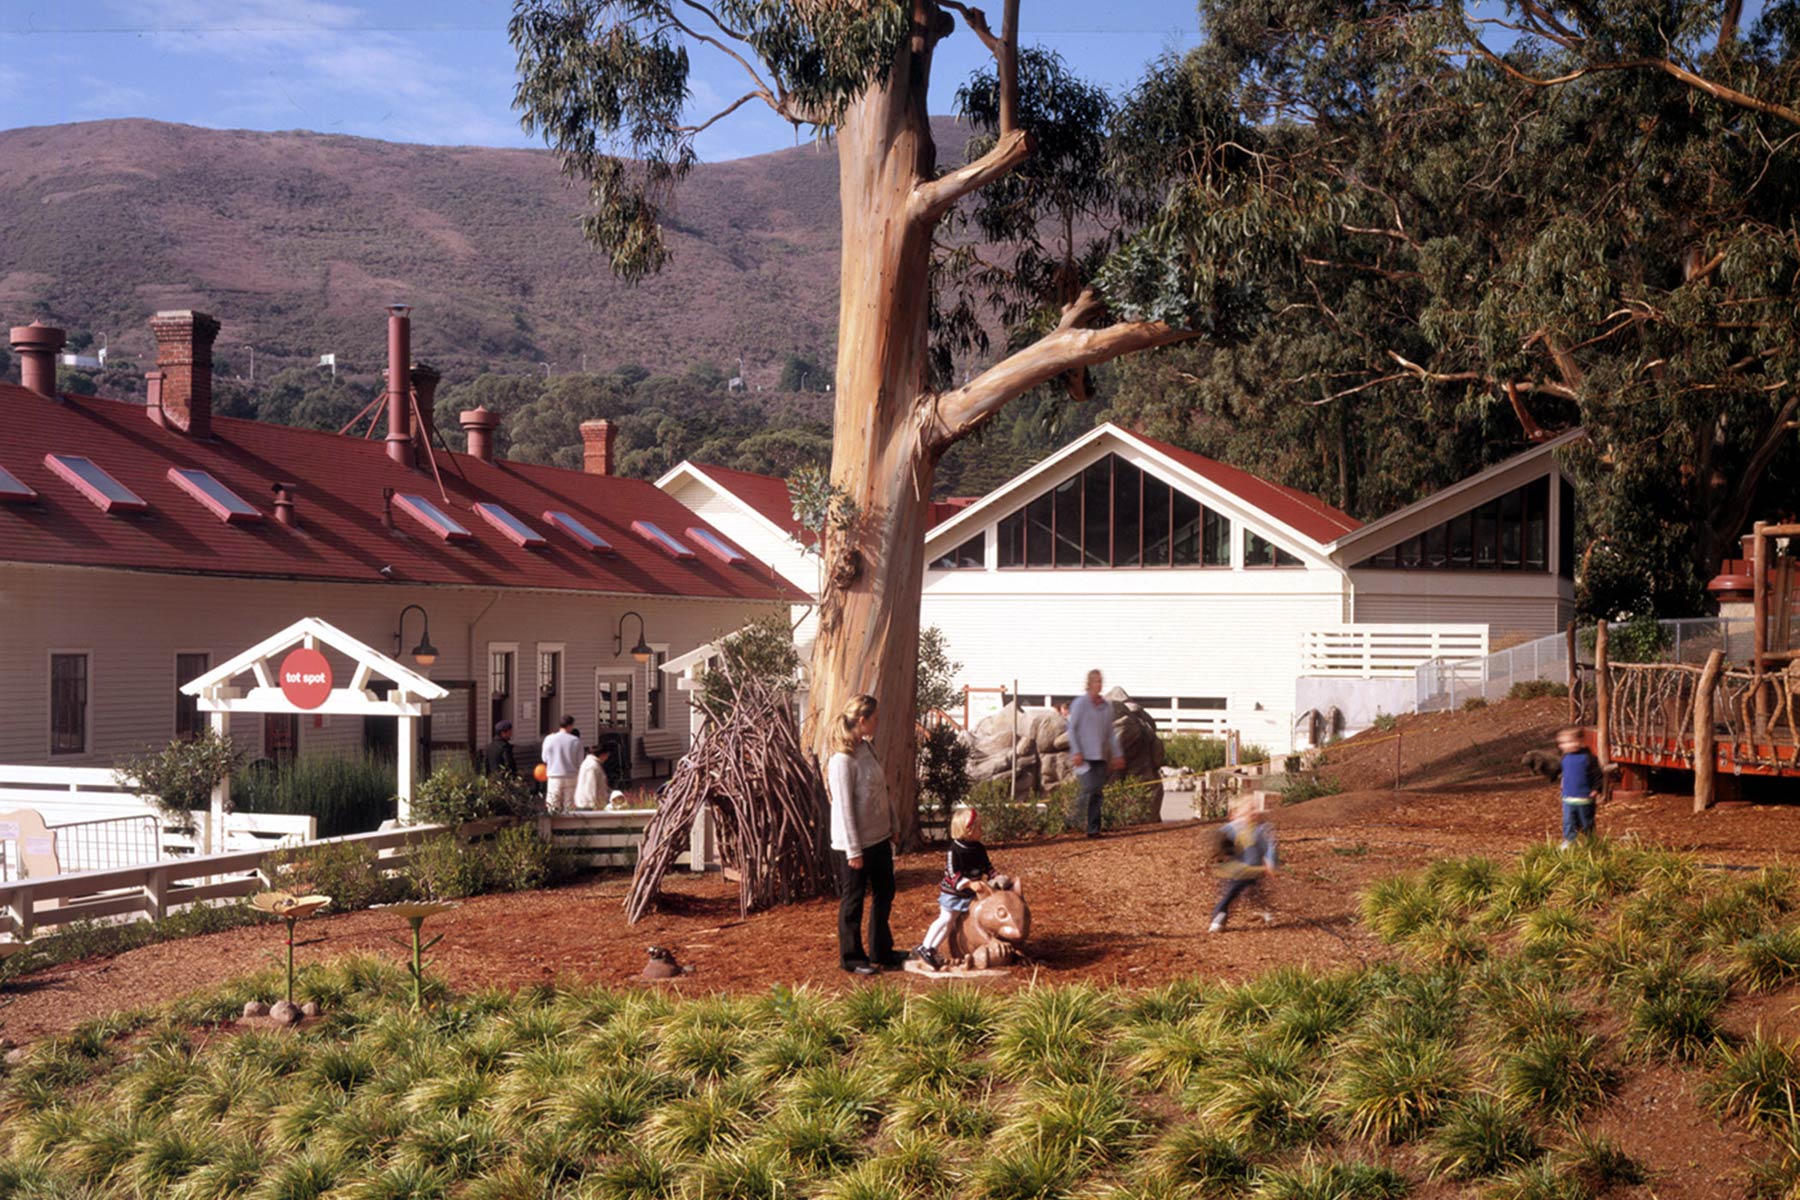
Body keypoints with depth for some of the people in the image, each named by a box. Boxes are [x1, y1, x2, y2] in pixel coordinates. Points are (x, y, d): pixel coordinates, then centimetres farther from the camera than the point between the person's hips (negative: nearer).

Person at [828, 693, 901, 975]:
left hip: (879, 838, 9)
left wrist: (891, 826, 16)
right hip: (854, 844, -9)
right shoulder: (842, 760, -21)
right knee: (853, 900, 6)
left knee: (884, 894, 18)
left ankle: (881, 952, 32)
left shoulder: (867, 749, 5)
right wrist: (853, 851, -19)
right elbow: (844, 808, -21)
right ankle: (852, 958, 20)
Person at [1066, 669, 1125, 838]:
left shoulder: (1107, 705, 12)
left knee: (1097, 793, 2)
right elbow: (1072, 728, -6)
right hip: (1084, 756, -5)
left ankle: (1093, 829, 4)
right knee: (1088, 789, -17)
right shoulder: (1080, 703, -4)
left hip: (1100, 756, 5)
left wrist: (1117, 754, 15)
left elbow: (1110, 732, 19)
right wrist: (1076, 752, -15)